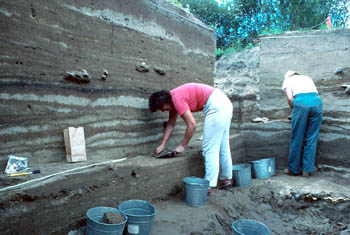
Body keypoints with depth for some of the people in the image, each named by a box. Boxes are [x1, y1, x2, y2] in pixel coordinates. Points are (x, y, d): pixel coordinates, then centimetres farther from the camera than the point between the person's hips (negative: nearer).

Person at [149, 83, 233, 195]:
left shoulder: (177, 99, -16)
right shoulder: (172, 98, 14)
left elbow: (192, 125, -18)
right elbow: (171, 124, 22)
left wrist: (182, 146, -7)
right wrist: (162, 144, 24)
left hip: (216, 106, -10)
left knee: (209, 148, -7)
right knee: (223, 145, 17)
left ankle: (209, 186, -2)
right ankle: (226, 178, 29)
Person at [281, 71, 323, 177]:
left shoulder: (287, 80, 22)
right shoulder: (307, 78, 34)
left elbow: (290, 98, 5)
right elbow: (316, 94, 22)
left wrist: (294, 110, 18)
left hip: (301, 102, -3)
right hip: (317, 102, 4)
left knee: (296, 138, 6)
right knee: (312, 138, 9)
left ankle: (293, 169, 15)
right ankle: (307, 170, 13)